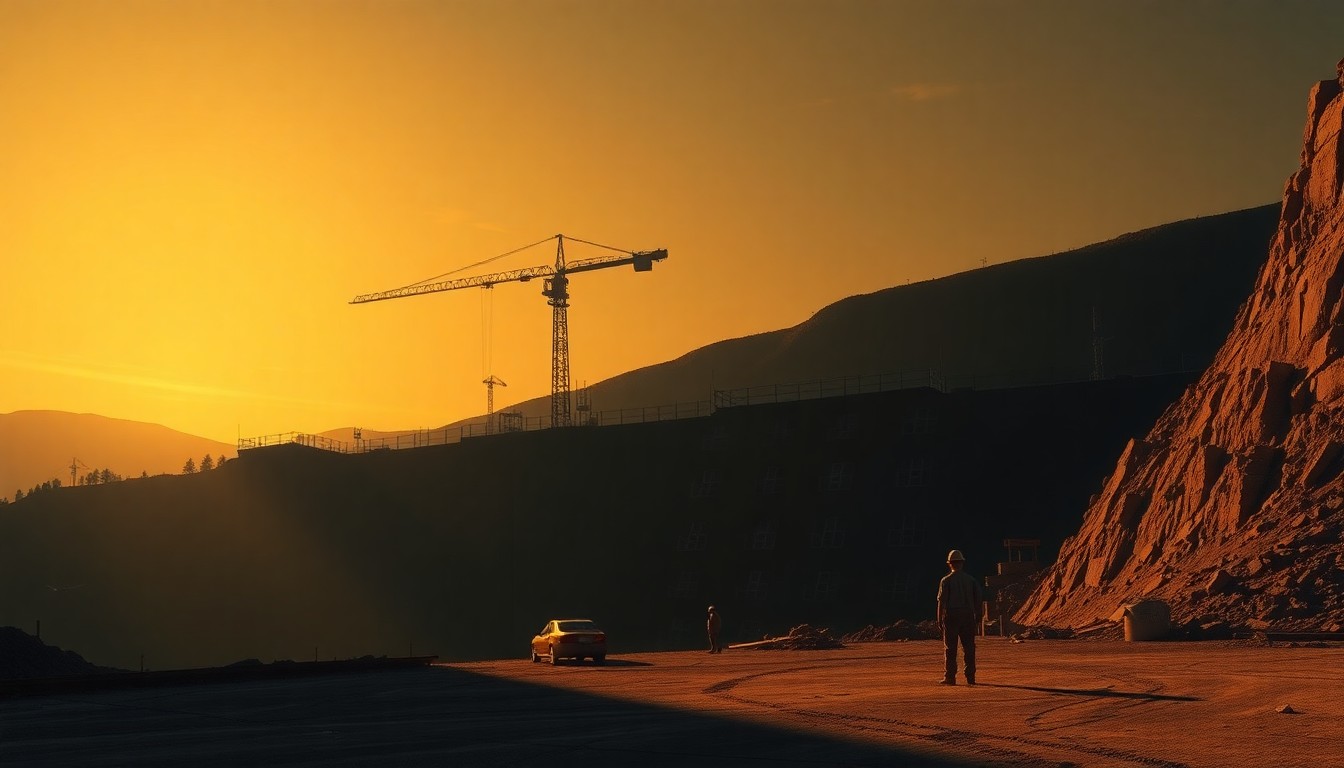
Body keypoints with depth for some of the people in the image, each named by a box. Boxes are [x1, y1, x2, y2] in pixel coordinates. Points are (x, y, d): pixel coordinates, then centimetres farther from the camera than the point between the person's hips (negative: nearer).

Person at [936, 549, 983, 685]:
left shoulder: (946, 580, -4)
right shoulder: (971, 579, 6)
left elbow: (941, 602, -7)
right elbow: (979, 599, 5)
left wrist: (939, 620, -3)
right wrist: (977, 617, 13)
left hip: (951, 616, -3)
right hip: (968, 616, 3)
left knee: (950, 648, 1)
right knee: (969, 647, 6)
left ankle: (950, 677, 0)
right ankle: (970, 677, 5)